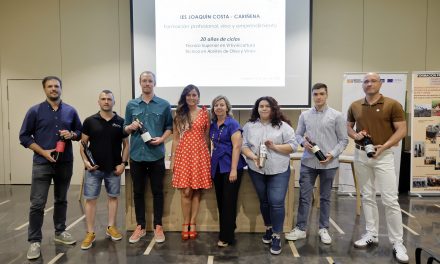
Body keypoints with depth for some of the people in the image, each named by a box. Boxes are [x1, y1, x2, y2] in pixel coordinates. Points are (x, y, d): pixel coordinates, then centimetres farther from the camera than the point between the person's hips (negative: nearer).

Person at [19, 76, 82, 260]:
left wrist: (72, 134, -10)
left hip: (65, 163, 3)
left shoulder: (70, 111, 5)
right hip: (42, 163, -3)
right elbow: (24, 136, -1)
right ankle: (34, 241, 8)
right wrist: (43, 151, -12)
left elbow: (80, 131, 13)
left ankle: (60, 232, 29)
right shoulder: (35, 111, -2)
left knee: (61, 200, 15)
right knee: (37, 204, -3)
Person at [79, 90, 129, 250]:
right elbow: (83, 144, 3)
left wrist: (124, 163, -5)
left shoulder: (120, 122, 0)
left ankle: (111, 227, 26)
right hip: (94, 168, -1)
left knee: (113, 197, 11)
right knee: (90, 199, 2)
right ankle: (90, 233, 13)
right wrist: (85, 161, -10)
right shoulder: (90, 121, -1)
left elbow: (126, 144, 5)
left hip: (114, 168, 1)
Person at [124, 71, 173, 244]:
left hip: (156, 155, -2)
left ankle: (158, 226, 18)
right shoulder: (131, 105, 8)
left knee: (157, 192, 6)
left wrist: (162, 139, -12)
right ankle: (140, 226, 22)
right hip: (136, 155, 2)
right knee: (138, 192, 10)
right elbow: (125, 128, 11)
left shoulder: (164, 105, 2)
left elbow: (169, 127, 4)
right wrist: (131, 127, -10)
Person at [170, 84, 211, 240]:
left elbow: (207, 137, 7)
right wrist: (172, 159, 3)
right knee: (186, 191, -2)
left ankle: (192, 224, 17)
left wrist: (208, 155, 3)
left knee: (196, 191, 3)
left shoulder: (204, 113, 5)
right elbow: (175, 138, 7)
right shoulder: (179, 114, 8)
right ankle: (185, 224, 14)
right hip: (183, 154, 0)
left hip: (200, 154, 0)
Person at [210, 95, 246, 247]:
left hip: (230, 167, -6)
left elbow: (236, 147, -15)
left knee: (229, 202, -1)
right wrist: (212, 163, 13)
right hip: (217, 167, 6)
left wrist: (234, 169, -20)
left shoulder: (232, 124, -9)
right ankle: (226, 230, 25)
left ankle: (227, 237, 8)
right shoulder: (213, 125, 10)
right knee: (220, 201, 10)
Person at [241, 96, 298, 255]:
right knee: (264, 201, 15)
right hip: (257, 170, 3)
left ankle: (276, 236, 6)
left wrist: (274, 147, -17)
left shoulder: (283, 126, -2)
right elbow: (244, 146, 1)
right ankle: (269, 228, 35)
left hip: (279, 171, -2)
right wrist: (253, 157, -17)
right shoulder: (250, 126, 5)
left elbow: (293, 146, -5)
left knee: (277, 202, -7)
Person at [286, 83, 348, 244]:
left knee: (325, 197, 11)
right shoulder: (304, 115, 5)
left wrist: (333, 154, -13)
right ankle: (300, 228, 14)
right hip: (308, 162, 2)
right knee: (304, 196, 3)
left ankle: (323, 229, 24)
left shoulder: (336, 116, -1)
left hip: (328, 163, -1)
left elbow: (344, 140, 0)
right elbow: (297, 135, 11)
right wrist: (303, 142, -11)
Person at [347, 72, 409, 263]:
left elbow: (402, 130, -6)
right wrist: (355, 135, -6)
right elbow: (348, 126, 16)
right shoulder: (354, 106, 6)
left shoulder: (392, 105, -5)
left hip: (383, 156, -4)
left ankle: (397, 243, 7)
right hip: (361, 155, 4)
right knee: (367, 196, 11)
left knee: (390, 200, -4)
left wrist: (384, 146, -18)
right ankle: (371, 235, 23)